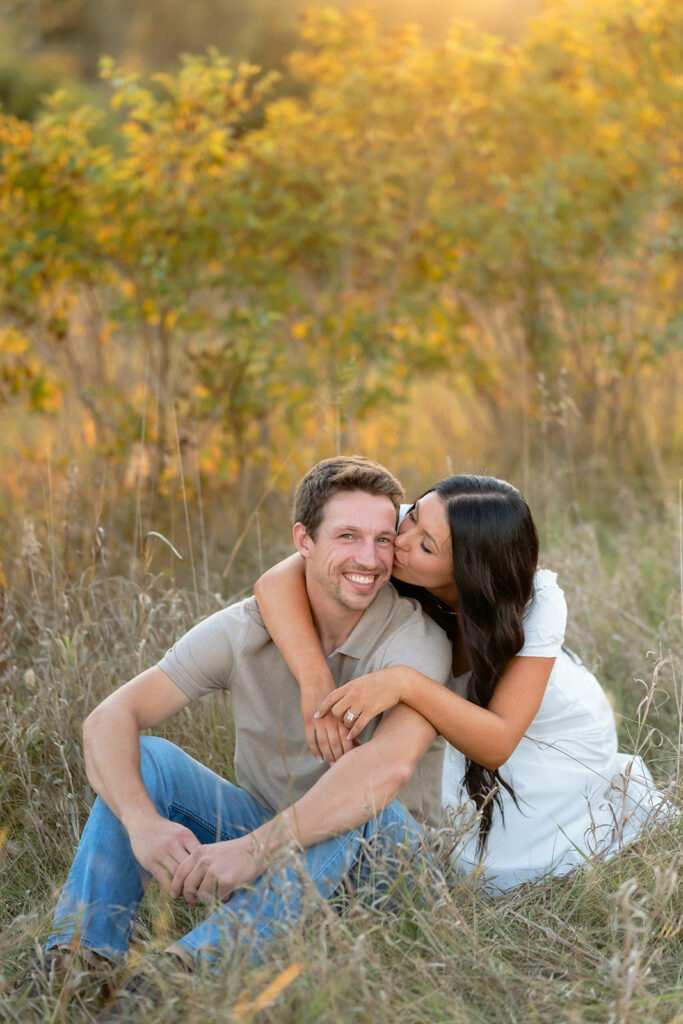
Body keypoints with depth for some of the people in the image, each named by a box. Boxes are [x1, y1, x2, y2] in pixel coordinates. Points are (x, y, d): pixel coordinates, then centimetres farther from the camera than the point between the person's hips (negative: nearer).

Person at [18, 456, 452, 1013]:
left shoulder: (415, 637, -21)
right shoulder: (245, 628, -10)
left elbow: (390, 763, -40)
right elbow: (109, 719, -16)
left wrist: (255, 848, -45)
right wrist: (142, 823, -37)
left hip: (378, 860, -3)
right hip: (264, 835, 4)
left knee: (360, 809, -37)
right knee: (143, 757, -16)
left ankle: (187, 968, -49)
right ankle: (80, 959, -28)